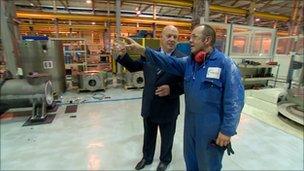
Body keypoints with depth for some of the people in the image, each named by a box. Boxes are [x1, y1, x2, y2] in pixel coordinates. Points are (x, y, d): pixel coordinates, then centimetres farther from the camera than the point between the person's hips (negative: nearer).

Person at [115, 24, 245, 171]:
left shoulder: (225, 63, -16)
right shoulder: (189, 62, 3)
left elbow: (234, 100, -17)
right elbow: (168, 62, -9)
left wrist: (227, 130, -16)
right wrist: (140, 49, -18)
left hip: (212, 127, -5)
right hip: (190, 123, 6)